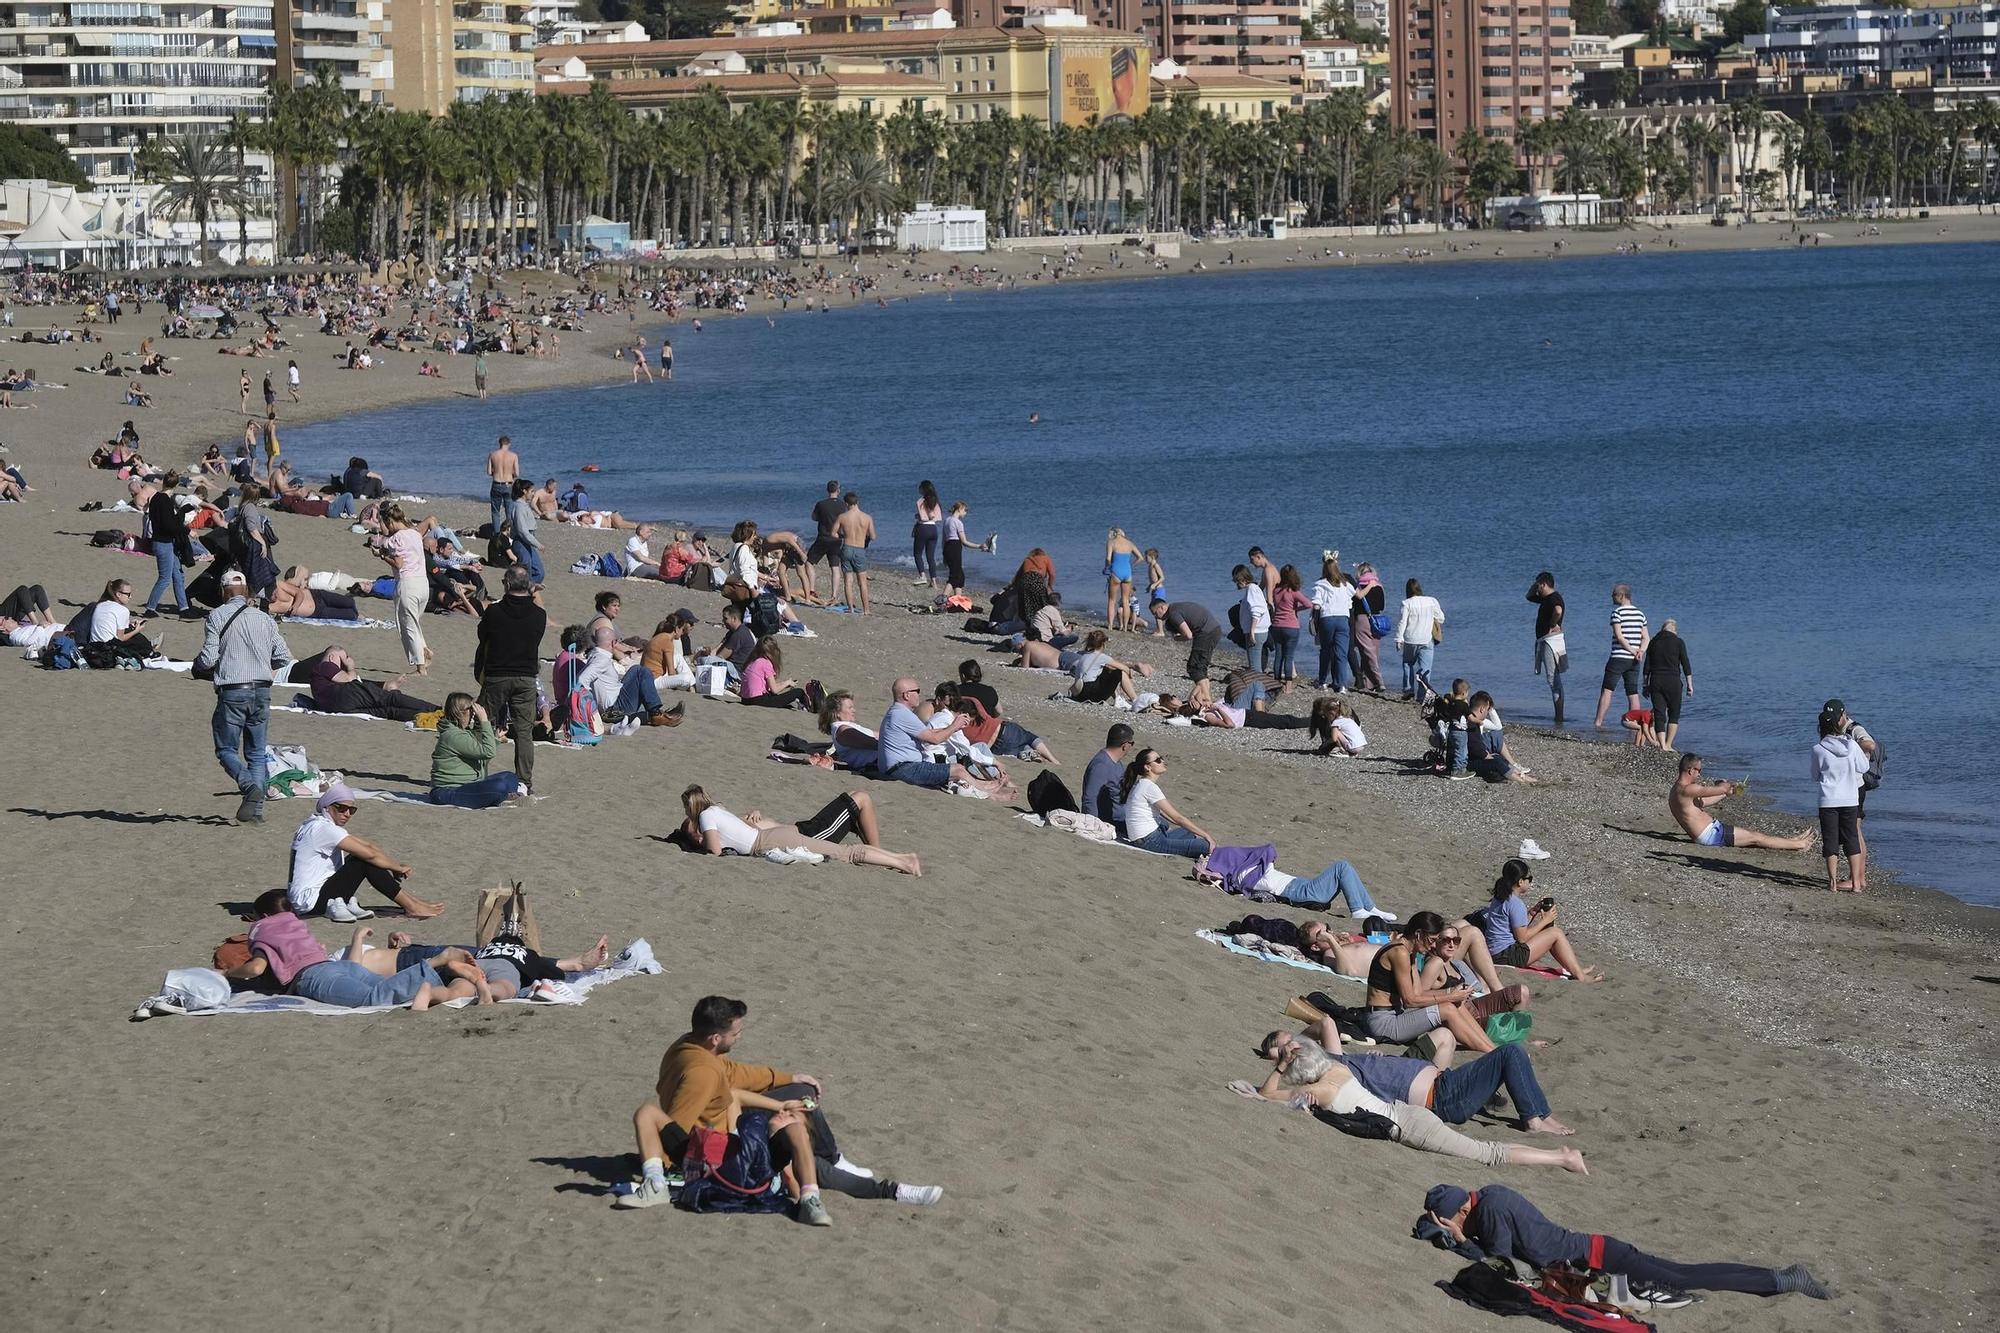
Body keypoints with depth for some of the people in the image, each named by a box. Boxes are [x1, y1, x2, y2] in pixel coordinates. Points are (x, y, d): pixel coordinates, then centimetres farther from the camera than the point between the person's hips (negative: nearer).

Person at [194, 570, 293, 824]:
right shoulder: (264, 619, 9)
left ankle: (249, 785, -21)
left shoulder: (216, 617, -2)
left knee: (226, 749, 7)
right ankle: (256, 809, 0)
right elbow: (283, 658, 7)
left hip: (232, 691, -4)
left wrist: (198, 664, 14)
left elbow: (207, 659, -9)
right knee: (256, 753, 12)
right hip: (262, 690, 4)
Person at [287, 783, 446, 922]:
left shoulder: (324, 825, 13)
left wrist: (396, 865, 0)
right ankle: (412, 907, -10)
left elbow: (367, 846, 11)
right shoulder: (323, 828, -18)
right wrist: (399, 867, -4)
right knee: (367, 863, -15)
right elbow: (369, 853, -18)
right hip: (309, 901, -10)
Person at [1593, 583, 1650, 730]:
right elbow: (1646, 638, 9)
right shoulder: (1640, 614, 12)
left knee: (1607, 690, -1)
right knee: (1633, 693, 8)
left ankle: (1598, 722, -5)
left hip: (1618, 657, -6)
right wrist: (1641, 650, -6)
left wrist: (1632, 650, -12)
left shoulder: (1617, 613, -8)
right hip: (1634, 662, 6)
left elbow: (1619, 636, -17)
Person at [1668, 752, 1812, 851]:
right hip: (1710, 834, -10)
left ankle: (1791, 840, 26)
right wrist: (1730, 785, 1)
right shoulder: (1687, 790, -24)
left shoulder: (1676, 790, 10)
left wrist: (1726, 791, 31)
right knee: (1755, 837, -1)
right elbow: (1721, 789, -23)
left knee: (1752, 833, 16)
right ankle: (1798, 845, 8)